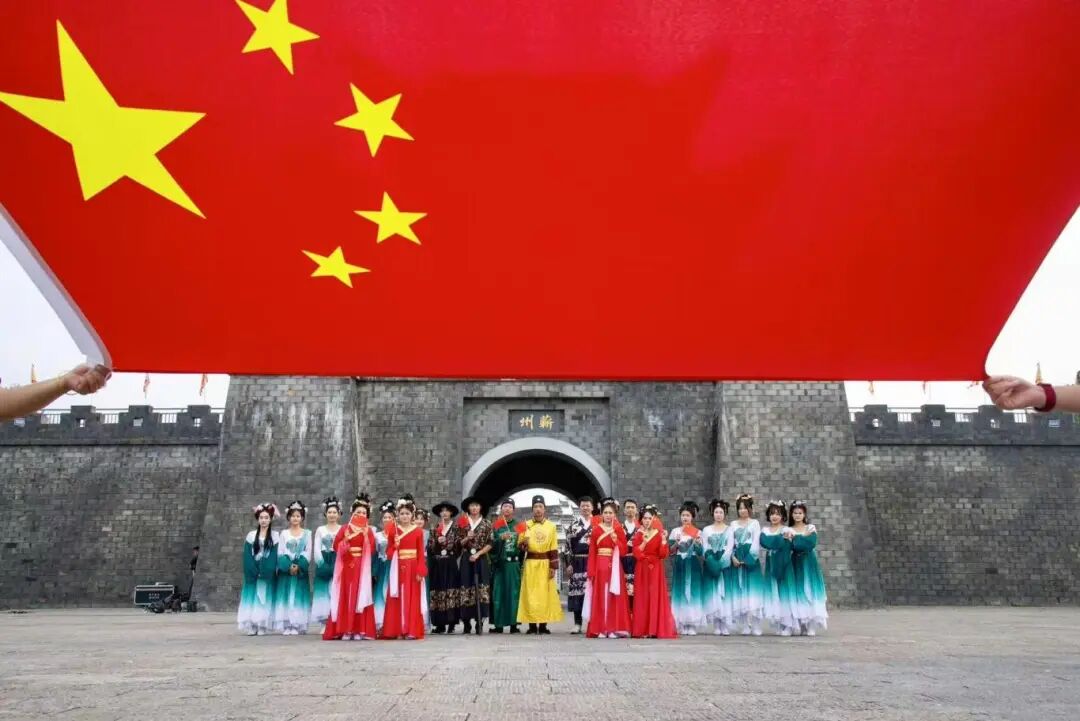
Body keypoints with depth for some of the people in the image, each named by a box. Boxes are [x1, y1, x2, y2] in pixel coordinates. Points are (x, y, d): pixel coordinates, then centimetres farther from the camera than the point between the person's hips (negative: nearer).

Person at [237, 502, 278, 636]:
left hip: (268, 573, -1)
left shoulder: (275, 536, 5)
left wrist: (265, 571, -16)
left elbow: (275, 556, -4)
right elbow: (247, 556, 1)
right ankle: (251, 626, -2)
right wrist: (254, 571, -13)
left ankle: (263, 626, -1)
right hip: (253, 573, 1)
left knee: (265, 598, -2)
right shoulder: (251, 535, 8)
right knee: (252, 598, -3)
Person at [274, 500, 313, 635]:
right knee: (286, 596, -4)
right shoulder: (283, 534, 9)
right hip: (286, 569, 1)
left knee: (299, 596, -4)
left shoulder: (307, 533, 7)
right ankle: (286, 626, -2)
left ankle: (297, 625, -1)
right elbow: (280, 553, 1)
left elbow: (308, 553, 0)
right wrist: (288, 566, -13)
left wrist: (298, 566, -13)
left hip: (301, 570, 0)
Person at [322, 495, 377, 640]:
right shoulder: (345, 528, 7)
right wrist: (345, 540, -14)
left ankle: (359, 630, 0)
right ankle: (346, 630, 1)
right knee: (346, 596, -1)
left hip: (362, 567, 0)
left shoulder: (368, 530, 7)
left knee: (360, 596, -2)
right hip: (347, 565, 0)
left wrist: (366, 536, -14)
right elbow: (335, 546, 1)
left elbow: (372, 550, -3)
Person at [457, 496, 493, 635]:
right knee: (466, 588, -2)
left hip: (481, 559, -1)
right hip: (466, 559, 1)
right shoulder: (462, 523, 7)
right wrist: (467, 538, -11)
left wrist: (478, 554, -10)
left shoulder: (487, 524, 4)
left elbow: (489, 544, 1)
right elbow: (459, 544, 8)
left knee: (481, 589, -7)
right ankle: (466, 622, 5)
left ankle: (479, 622, -4)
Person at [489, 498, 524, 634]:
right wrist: (501, 538, -15)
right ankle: (498, 624, 2)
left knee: (514, 593, -2)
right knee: (498, 593, -1)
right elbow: (491, 545, 1)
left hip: (514, 563, 0)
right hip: (499, 564, 0)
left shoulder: (519, 526, 10)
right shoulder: (496, 526, 8)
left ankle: (513, 624, 1)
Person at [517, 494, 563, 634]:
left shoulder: (551, 526, 4)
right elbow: (520, 547, 4)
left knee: (545, 594, 0)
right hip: (530, 563, 0)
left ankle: (543, 625, 5)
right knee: (530, 594, -1)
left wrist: (553, 567, -3)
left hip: (545, 564, 0)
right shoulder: (526, 525, 5)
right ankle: (532, 625, 4)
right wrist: (524, 543, -18)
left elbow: (553, 549, 3)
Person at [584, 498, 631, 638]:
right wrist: (591, 571, -5)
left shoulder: (619, 529, 6)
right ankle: (600, 629, 4)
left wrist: (616, 541, -15)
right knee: (599, 597, 0)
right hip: (599, 566, 0)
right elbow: (592, 551, 1)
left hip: (614, 567, 0)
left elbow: (624, 550, 3)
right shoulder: (596, 529, 4)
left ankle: (614, 628, 4)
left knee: (613, 597, -1)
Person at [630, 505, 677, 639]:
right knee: (642, 598, -1)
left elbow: (663, 555, -4)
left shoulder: (659, 534, 4)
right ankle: (642, 630, -1)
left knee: (656, 597, -4)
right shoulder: (639, 534, 7)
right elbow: (636, 553, -6)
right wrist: (644, 542, -18)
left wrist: (664, 540, -17)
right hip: (642, 570, 1)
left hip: (656, 570, -1)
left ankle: (655, 629, -2)